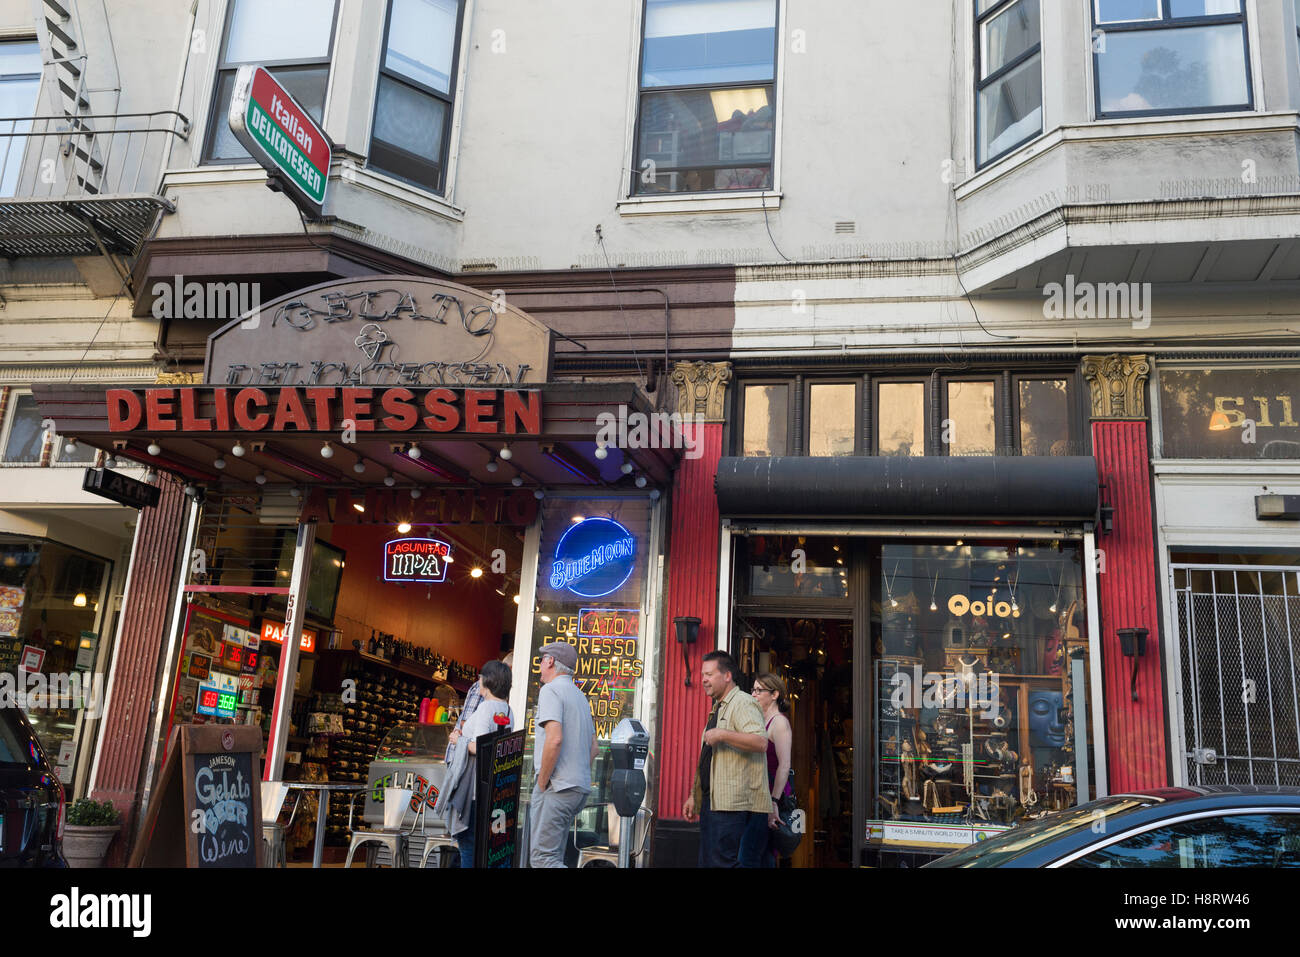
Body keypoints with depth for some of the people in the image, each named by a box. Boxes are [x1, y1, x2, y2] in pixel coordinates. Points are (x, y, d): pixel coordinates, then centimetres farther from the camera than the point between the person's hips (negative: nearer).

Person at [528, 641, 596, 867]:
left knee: (542, 858, -9)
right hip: (581, 787, 9)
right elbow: (593, 747, 23)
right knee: (554, 856, 13)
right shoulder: (580, 696, 20)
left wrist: (541, 783, -13)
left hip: (556, 787, -9)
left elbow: (554, 739, -21)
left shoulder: (551, 690, -8)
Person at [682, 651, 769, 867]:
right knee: (708, 862, 10)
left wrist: (722, 734, -26)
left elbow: (761, 742, -24)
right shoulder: (718, 709, 24)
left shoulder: (743, 703, -8)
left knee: (724, 862, -13)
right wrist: (694, 795, 25)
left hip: (734, 804, -10)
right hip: (712, 801, 10)